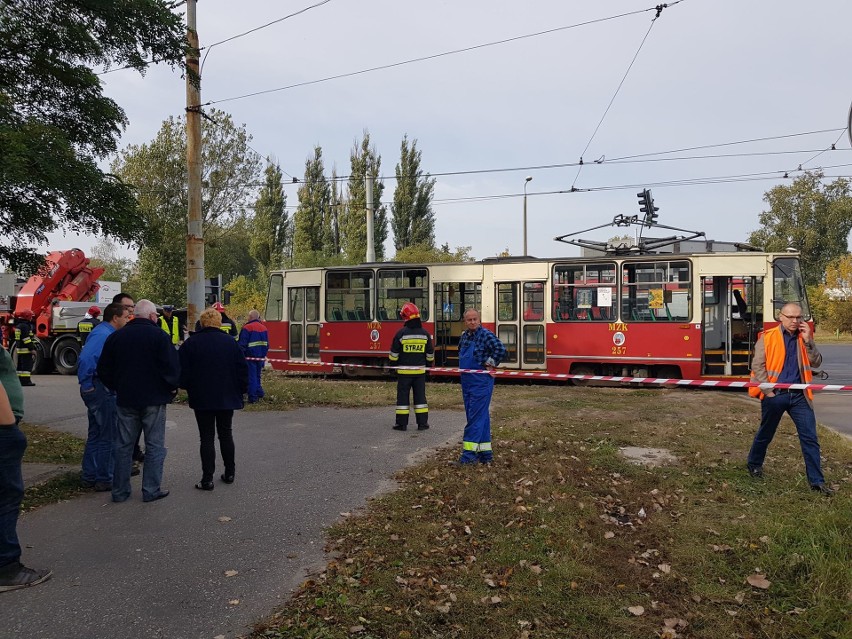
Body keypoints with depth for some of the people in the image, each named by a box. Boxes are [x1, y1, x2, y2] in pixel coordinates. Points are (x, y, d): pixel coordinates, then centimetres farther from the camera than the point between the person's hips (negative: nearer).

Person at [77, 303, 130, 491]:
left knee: (96, 434, 17)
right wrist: (87, 385, -18)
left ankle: (88, 477, 26)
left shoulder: (103, 332, 14)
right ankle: (104, 480, 8)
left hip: (98, 391, 10)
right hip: (101, 390, -10)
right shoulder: (104, 334, -16)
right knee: (108, 437, 0)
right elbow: (85, 360, -27)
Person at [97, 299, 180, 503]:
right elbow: (173, 366, -15)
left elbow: (104, 369, 9)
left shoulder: (116, 336, 5)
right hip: (153, 399, -4)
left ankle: (120, 490, 17)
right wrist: (172, 387, 2)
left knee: (123, 445, 13)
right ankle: (151, 490, 7)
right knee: (155, 445, 5)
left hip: (125, 399, 5)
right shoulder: (159, 336, -11)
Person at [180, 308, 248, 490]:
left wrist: (186, 386, 13)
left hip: (202, 398, -2)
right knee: (226, 434, 15)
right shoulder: (230, 342, -2)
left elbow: (182, 371, -4)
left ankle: (207, 479, 1)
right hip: (227, 398, 2)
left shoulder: (191, 343, -7)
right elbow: (242, 368, 0)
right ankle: (229, 473, 20)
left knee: (206, 437, 2)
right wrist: (241, 390, 11)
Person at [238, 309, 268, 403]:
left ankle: (253, 397, -3)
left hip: (250, 356, -6)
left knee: (251, 377, -3)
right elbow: (267, 344, 17)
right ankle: (259, 392, 16)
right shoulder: (264, 328, 11)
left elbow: (242, 344, -13)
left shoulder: (247, 328, -11)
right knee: (257, 376, 19)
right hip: (261, 357, 6)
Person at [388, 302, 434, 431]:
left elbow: (394, 354, -6)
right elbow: (430, 354, 7)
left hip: (404, 371, -3)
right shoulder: (425, 333, -1)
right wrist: (429, 363, 23)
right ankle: (422, 423, 10)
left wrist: (392, 363, 9)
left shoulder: (401, 333, -11)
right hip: (420, 370, 3)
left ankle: (401, 423, 5)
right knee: (420, 396, 8)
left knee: (403, 396, 3)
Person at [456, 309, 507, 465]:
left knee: (476, 418, -8)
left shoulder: (486, 335, -12)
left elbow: (501, 350, -22)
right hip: (467, 382, 8)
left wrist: (490, 364, -12)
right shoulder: (464, 336, 13)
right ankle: (485, 454, 19)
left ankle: (469, 454, -7)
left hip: (481, 383, -8)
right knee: (481, 417, 12)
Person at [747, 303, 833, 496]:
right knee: (765, 434, 13)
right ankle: (754, 464, 35)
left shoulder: (803, 337, 9)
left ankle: (817, 481, 4)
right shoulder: (767, 337, -4)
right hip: (775, 394, -3)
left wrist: (808, 341, -10)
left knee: (810, 437, -2)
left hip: (799, 395, 3)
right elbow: (757, 365, -7)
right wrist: (767, 390, -12)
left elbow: (816, 362, 1)